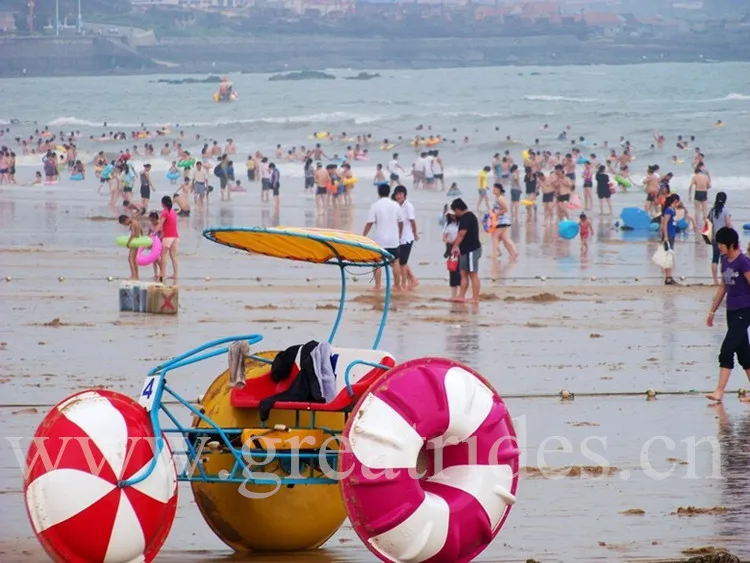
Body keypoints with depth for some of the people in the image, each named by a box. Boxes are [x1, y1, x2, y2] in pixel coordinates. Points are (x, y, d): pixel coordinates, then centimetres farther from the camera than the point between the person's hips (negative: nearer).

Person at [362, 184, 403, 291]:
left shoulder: (375, 206, -9)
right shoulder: (395, 205, 1)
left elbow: (369, 223, -11)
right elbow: (401, 222, 10)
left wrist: (363, 236, -3)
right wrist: (400, 234, 27)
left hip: (379, 240, -3)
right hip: (393, 239, 3)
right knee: (395, 262, 13)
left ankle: (377, 286, 1)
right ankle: (397, 285, 16)